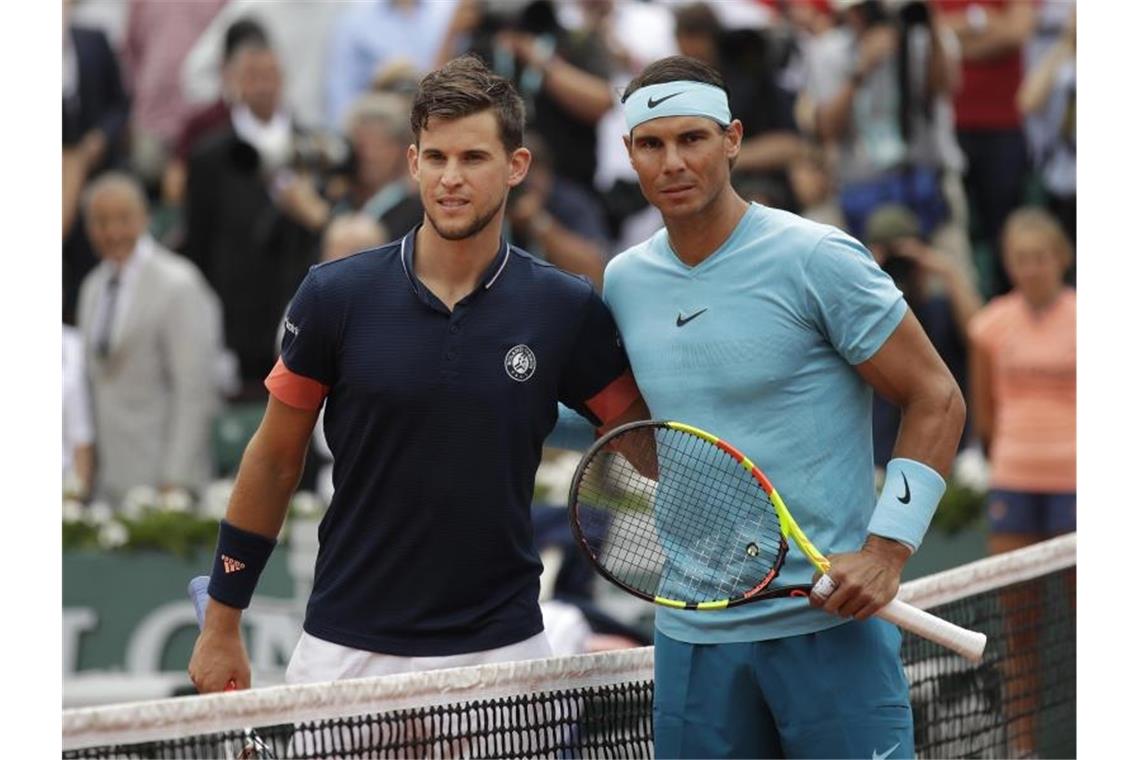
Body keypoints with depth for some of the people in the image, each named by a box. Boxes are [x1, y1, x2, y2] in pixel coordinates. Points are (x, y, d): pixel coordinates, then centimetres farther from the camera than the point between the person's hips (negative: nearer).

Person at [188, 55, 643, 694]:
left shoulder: (568, 310, -3)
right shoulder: (336, 296, -4)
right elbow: (276, 458, 5)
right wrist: (222, 623, 7)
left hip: (500, 648, 0)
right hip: (347, 653, 0)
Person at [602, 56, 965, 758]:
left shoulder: (817, 259, -8)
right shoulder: (624, 281, 9)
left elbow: (937, 400, -6)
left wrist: (886, 550, -13)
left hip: (831, 621, -5)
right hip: (692, 633, 5)